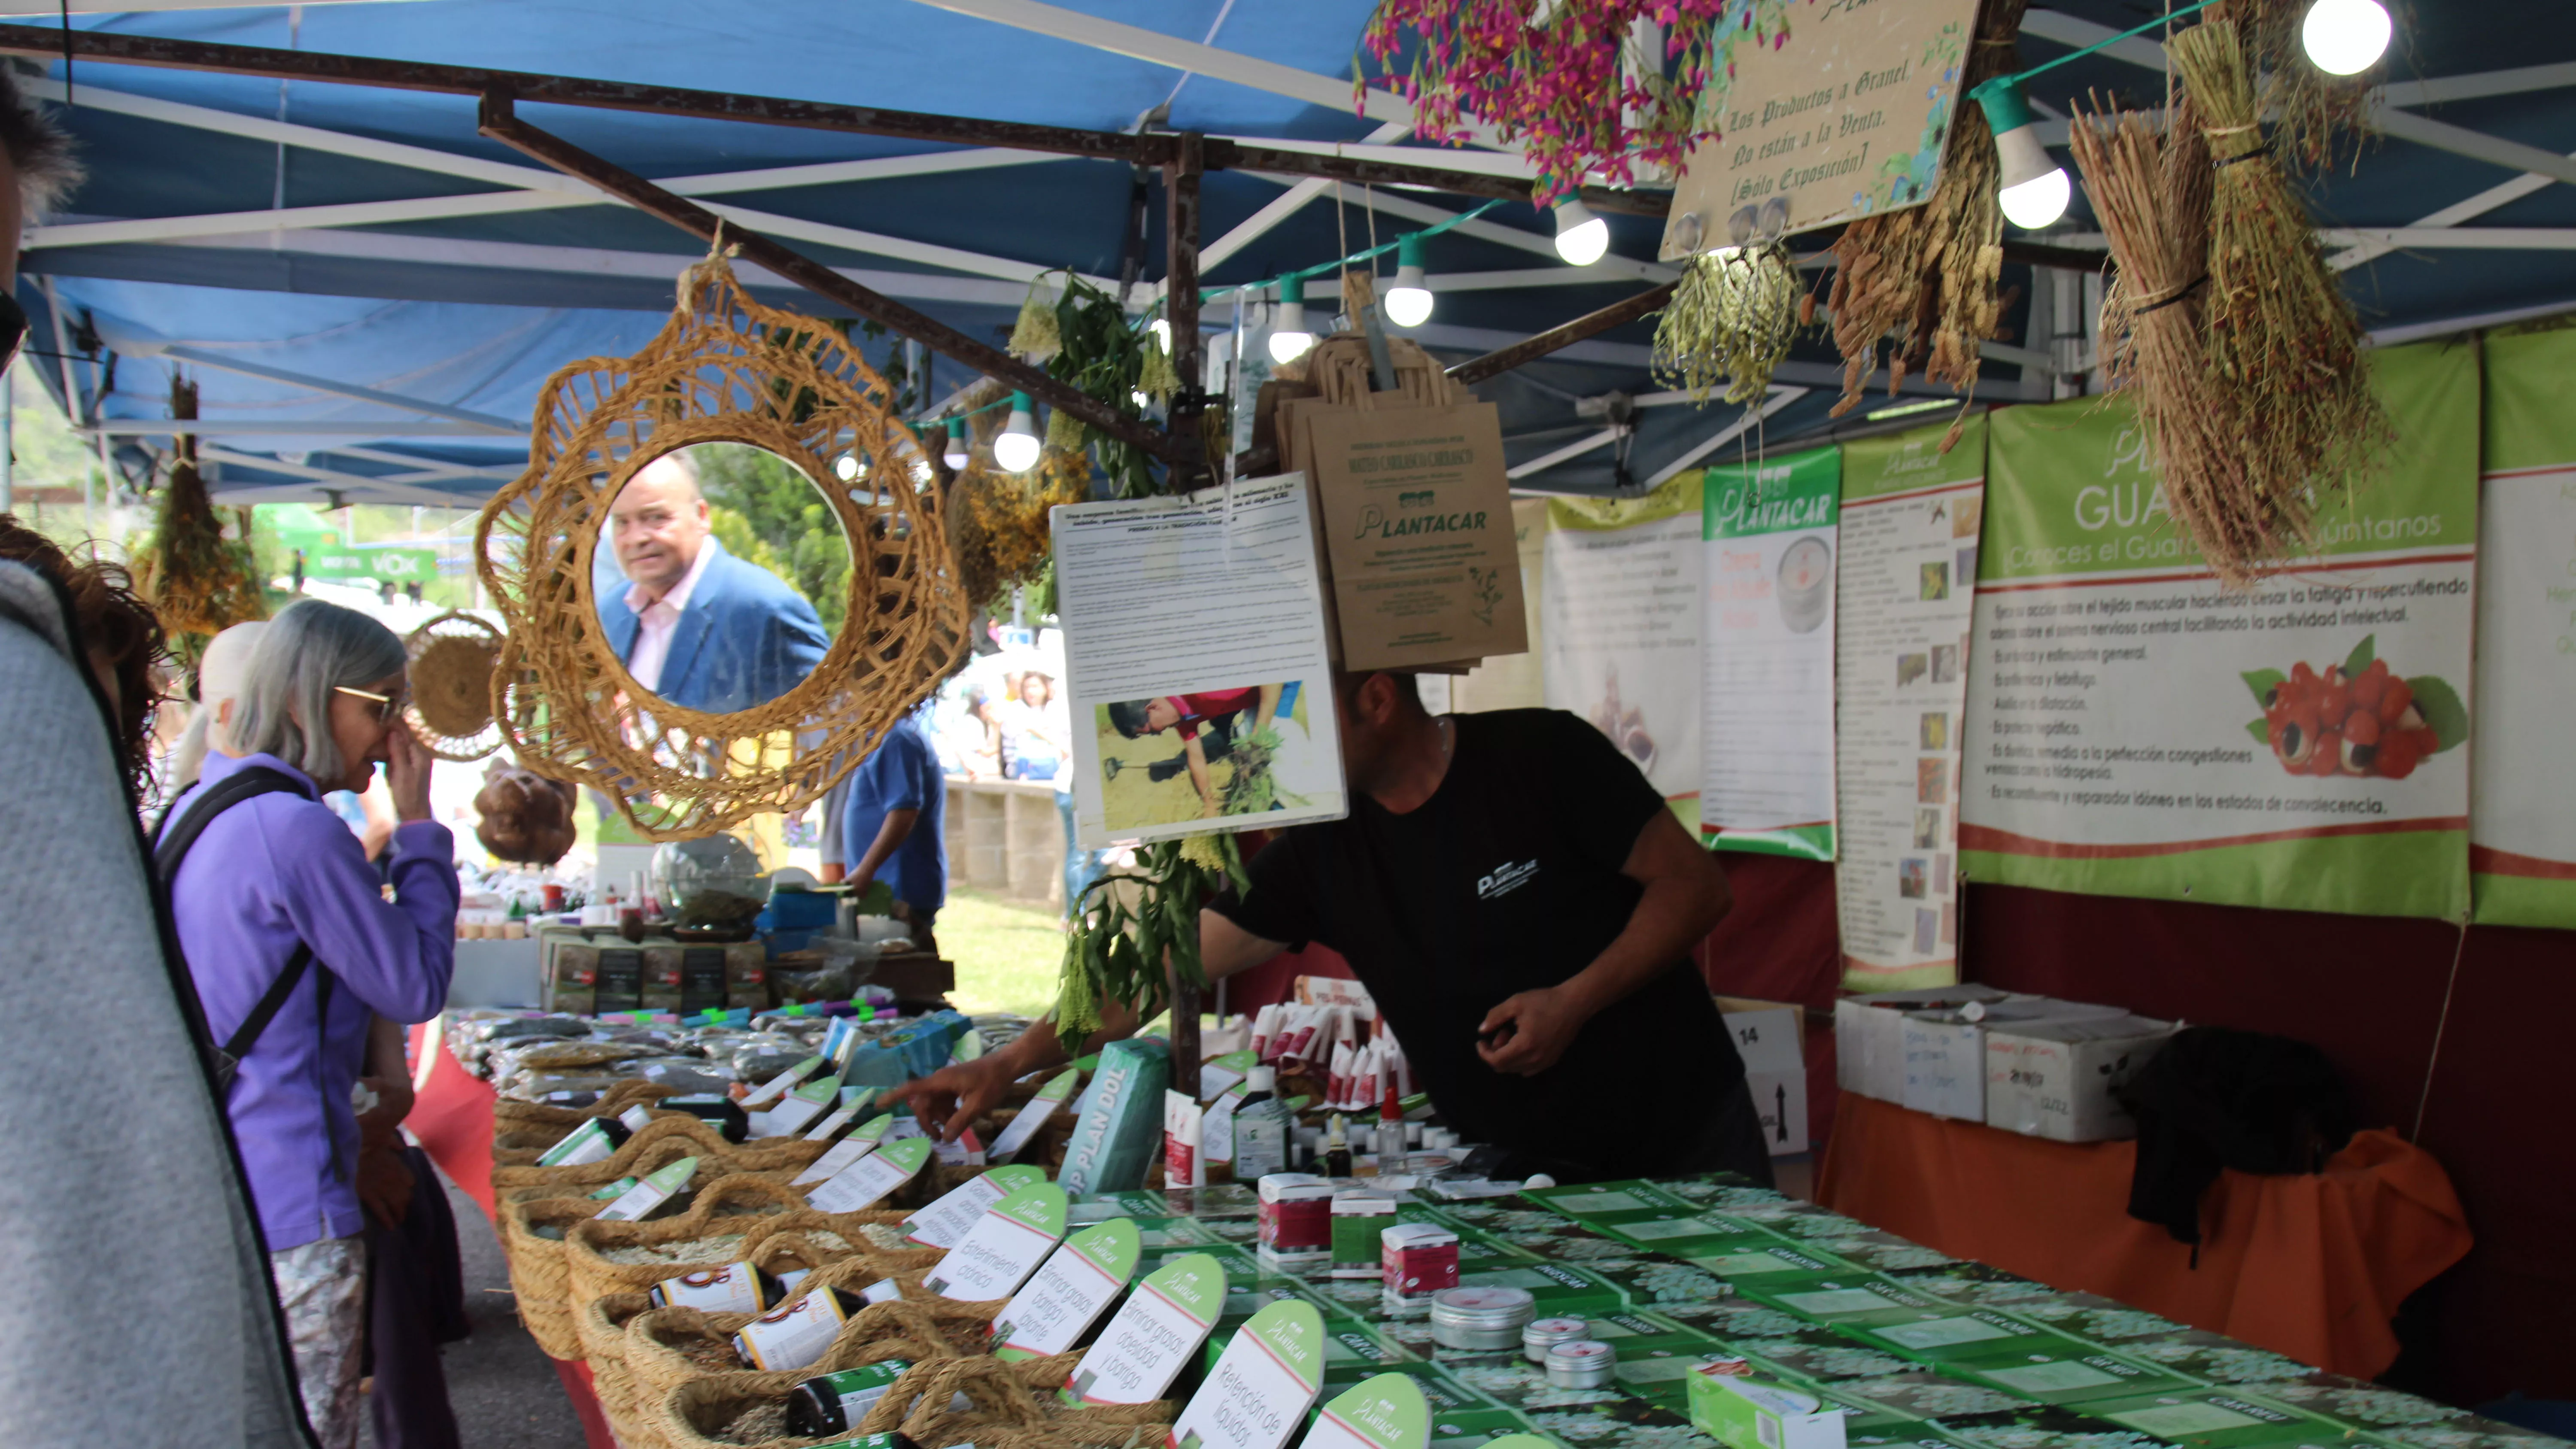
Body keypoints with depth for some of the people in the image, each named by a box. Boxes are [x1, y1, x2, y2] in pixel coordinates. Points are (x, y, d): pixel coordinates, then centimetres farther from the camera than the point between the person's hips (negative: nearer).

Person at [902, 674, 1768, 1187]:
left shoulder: (1541, 758, -14)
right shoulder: (1321, 850, -5)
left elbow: (1695, 885, -10)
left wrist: (1575, 1000, -21)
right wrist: (1008, 1065, -10)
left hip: (1688, 1136, -2)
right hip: (1525, 1171, 2)